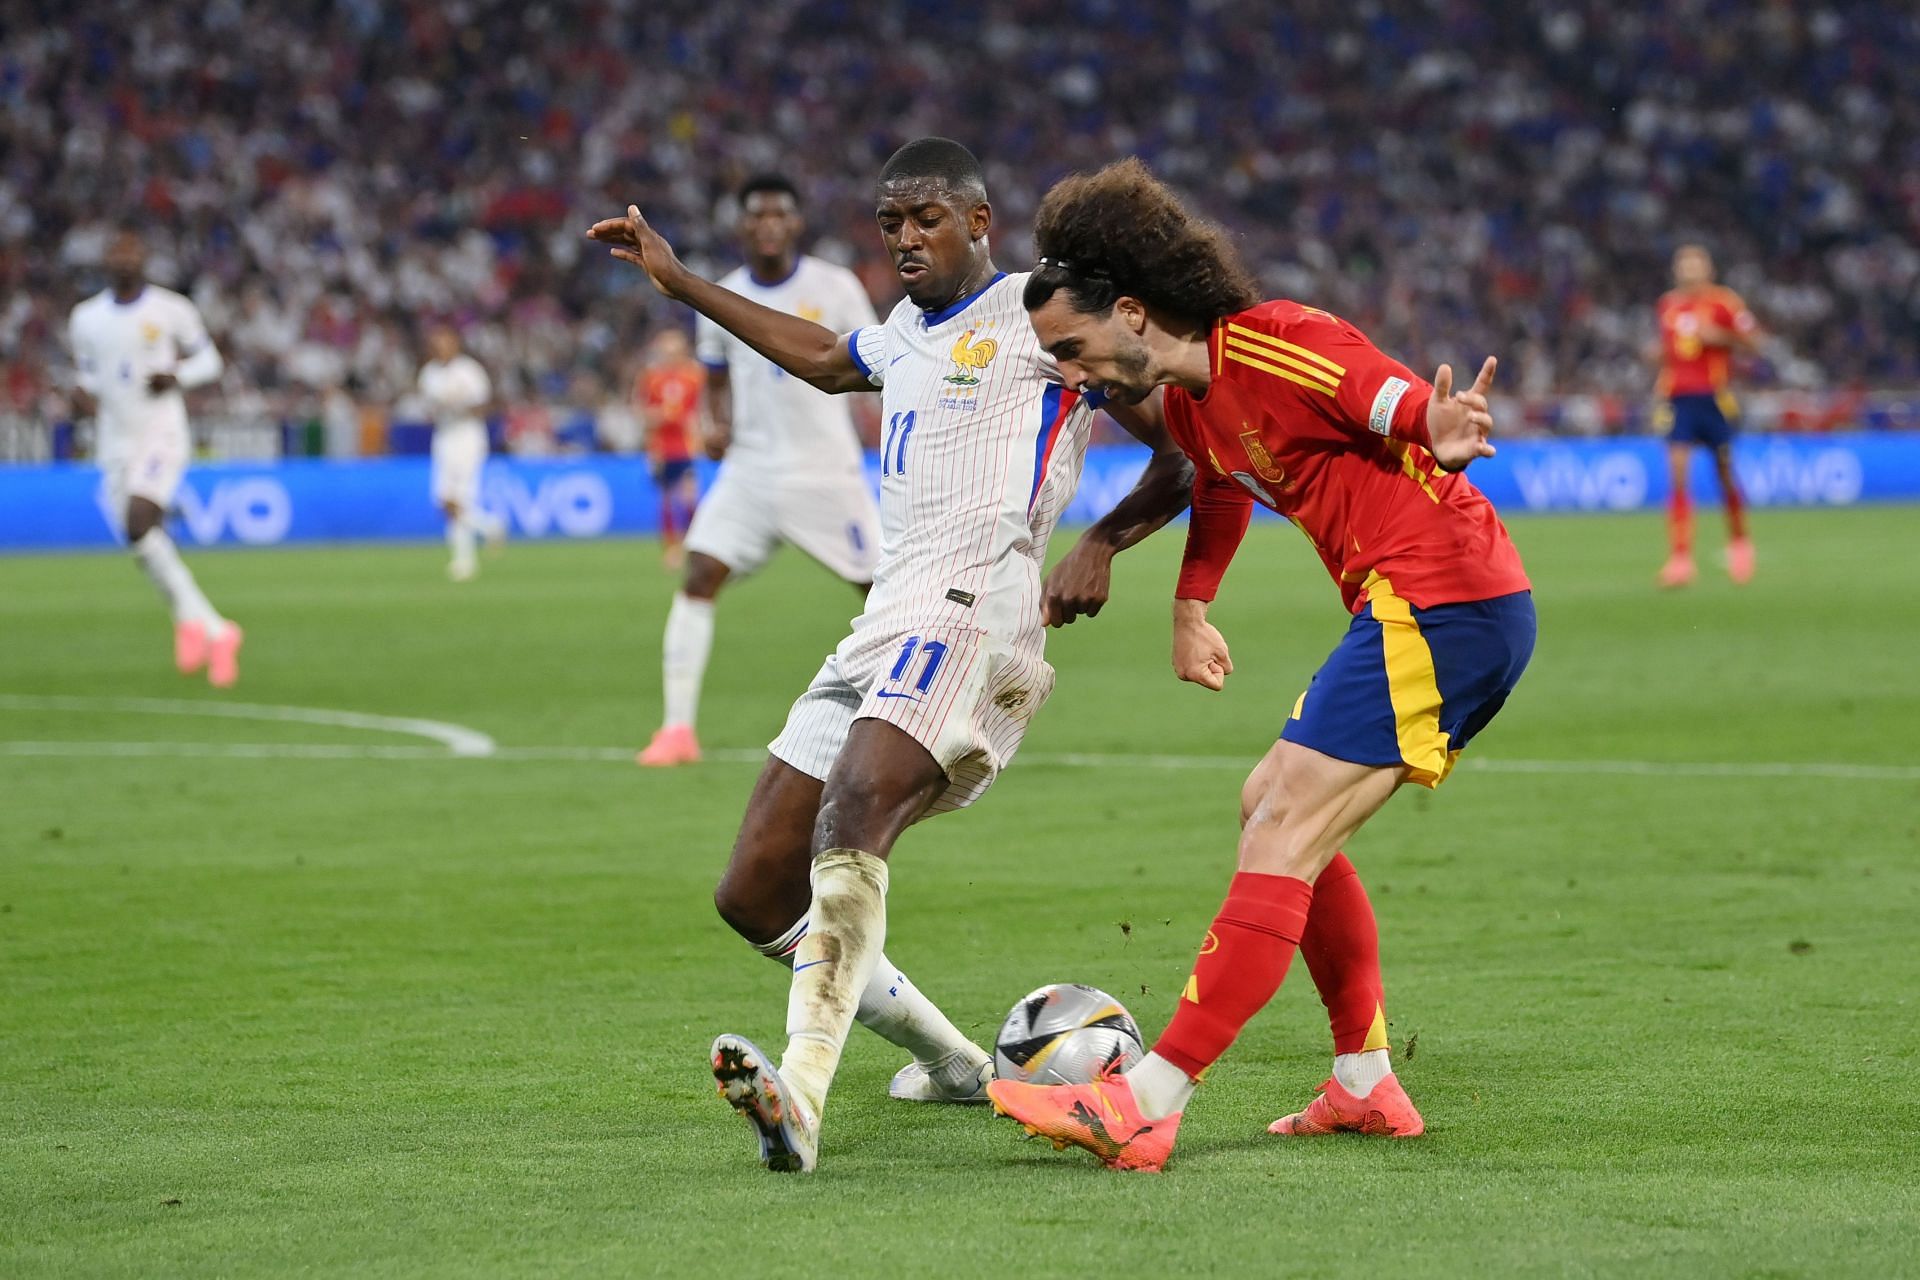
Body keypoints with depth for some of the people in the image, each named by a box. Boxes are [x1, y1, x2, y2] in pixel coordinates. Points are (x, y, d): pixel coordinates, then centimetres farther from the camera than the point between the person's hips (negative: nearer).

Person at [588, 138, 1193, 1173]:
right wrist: (680, 283, 51)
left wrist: (1101, 543, -16)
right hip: (881, 632, 9)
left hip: (968, 613, -9)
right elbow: (823, 359, 50)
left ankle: (801, 1097, -50)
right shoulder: (906, 332, 26)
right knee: (754, 894, 5)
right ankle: (953, 1064, 18)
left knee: (853, 811, -35)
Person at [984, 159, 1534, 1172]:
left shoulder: (1272, 345, -15)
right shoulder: (1186, 401, 14)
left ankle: (1144, 1106, -18)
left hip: (1442, 602, -10)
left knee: (1285, 831, -14)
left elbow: (1416, 412, -20)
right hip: (1407, 612, 10)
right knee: (1273, 809, 16)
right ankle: (1367, 1085, 20)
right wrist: (1189, 608, 33)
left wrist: (1443, 435, -42)